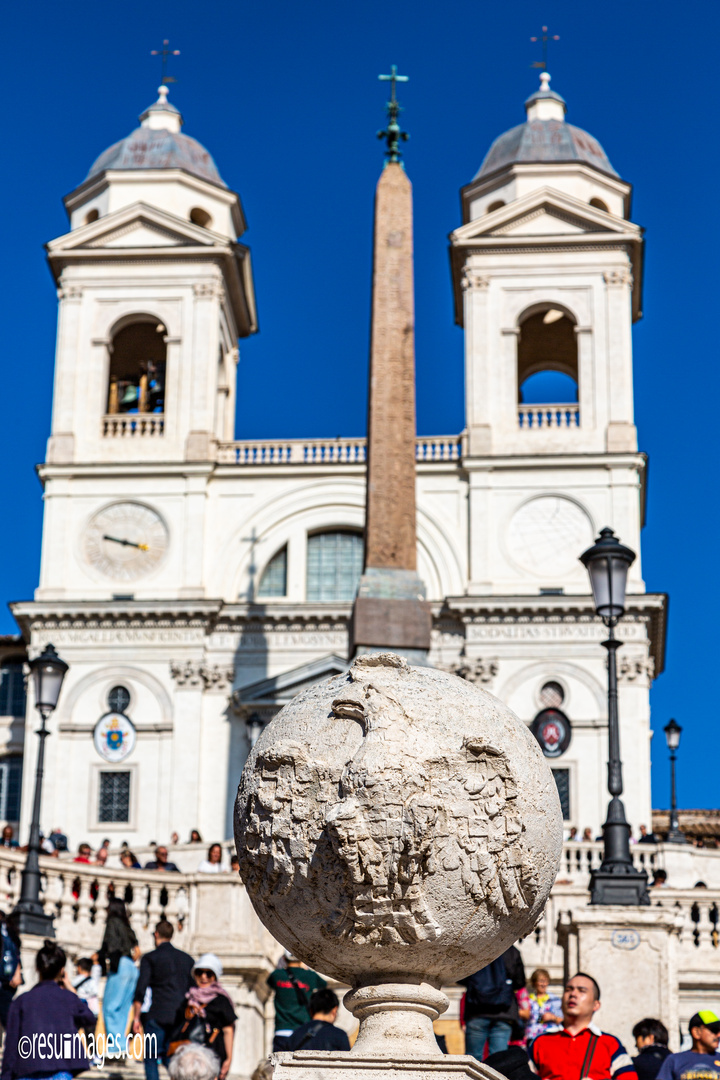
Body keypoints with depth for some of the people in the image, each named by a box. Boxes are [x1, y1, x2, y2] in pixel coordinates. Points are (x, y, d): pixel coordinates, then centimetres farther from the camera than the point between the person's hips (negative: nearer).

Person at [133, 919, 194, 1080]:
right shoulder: (187, 959, 14)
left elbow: (140, 990, -6)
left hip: (158, 1015, -4)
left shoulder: (150, 958, 0)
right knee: (169, 1059, 14)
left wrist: (136, 1017, -2)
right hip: (182, 1017, 4)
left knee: (151, 1058, 6)